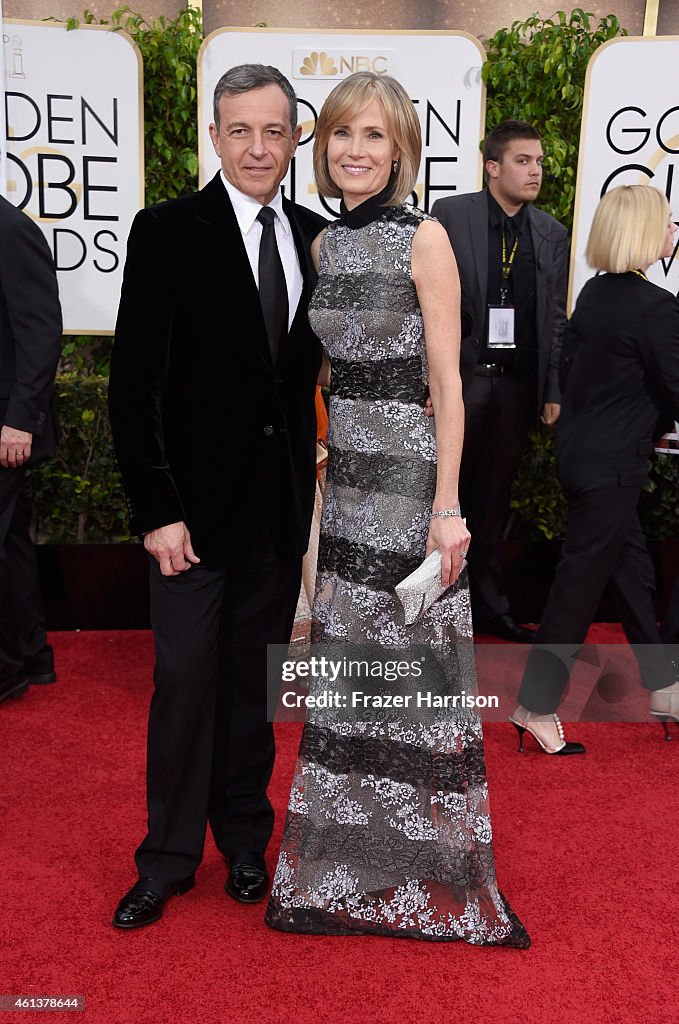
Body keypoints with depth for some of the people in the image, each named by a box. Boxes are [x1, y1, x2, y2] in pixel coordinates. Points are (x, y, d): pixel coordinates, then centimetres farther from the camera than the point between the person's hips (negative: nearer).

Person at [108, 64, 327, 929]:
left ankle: (244, 839, 31)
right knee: (186, 675, 3)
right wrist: (156, 509, -13)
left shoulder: (314, 236, 7)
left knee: (255, 676, 14)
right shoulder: (167, 231, -6)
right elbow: (134, 384, -9)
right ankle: (168, 857, 22)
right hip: (196, 498, -4)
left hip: (284, 501, 4)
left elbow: (313, 364, 10)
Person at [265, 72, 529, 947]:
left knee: (413, 669, 1)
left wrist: (447, 505, -16)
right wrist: (318, 475, 15)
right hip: (343, 475, 6)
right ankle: (357, 865, 33)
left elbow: (446, 383, -11)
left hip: (407, 475, -6)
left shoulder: (424, 237, -6)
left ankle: (433, 874, 22)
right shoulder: (326, 242, 12)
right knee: (348, 668, 13)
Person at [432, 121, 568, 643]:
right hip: (459, 379, -4)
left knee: (492, 502, 14)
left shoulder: (552, 233, 10)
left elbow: (555, 319, 11)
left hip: (517, 385, 4)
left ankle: (490, 606, 28)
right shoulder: (450, 215, -3)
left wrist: (554, 391, 6)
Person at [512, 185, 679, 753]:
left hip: (579, 451, 9)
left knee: (633, 568, 18)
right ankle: (536, 706, 12)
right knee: (580, 583, 1)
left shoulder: (594, 292, 5)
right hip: (613, 466, -9)